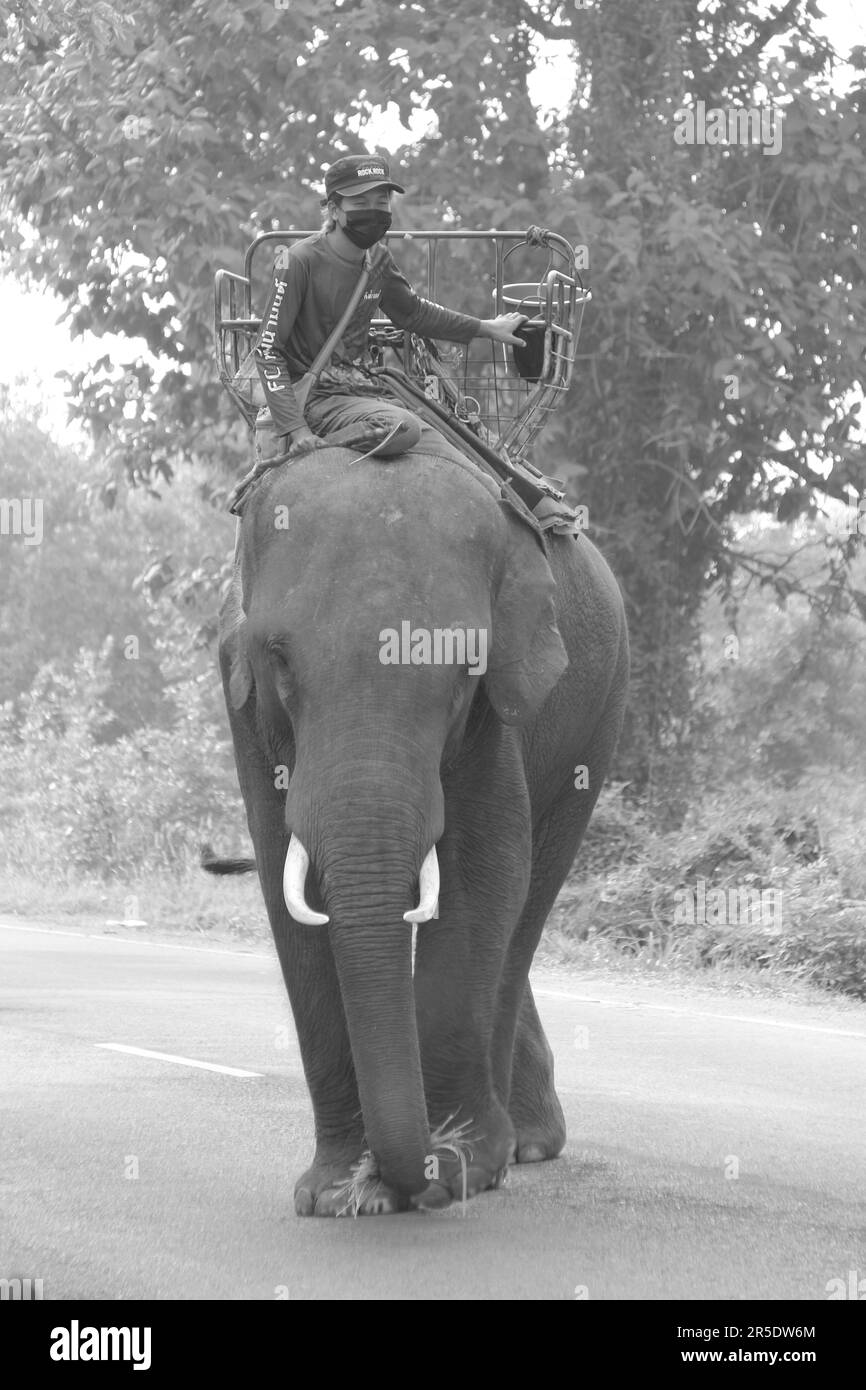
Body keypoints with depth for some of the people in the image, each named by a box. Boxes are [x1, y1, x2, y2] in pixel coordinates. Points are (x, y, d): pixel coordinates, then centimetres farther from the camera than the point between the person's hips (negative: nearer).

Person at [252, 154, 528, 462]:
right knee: (401, 427, -36)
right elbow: (267, 349, -15)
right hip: (318, 399, -7)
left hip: (368, 395, 7)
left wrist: (486, 328, 32)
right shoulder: (301, 261, -13)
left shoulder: (378, 260, 8)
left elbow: (414, 313, 29)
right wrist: (295, 427, -24)